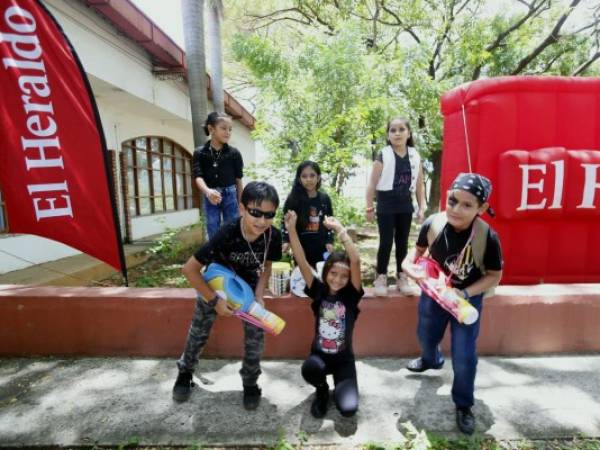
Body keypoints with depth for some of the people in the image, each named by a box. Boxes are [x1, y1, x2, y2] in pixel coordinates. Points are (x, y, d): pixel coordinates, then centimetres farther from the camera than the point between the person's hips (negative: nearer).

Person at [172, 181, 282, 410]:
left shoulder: (273, 236, -29)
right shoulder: (227, 234, -40)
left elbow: (266, 266, -7)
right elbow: (189, 269, -31)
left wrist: (258, 295, -18)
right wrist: (214, 300, -26)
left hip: (247, 286, 2)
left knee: (255, 337, 0)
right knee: (199, 332, 13)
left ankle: (250, 384, 25)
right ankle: (185, 372, 42)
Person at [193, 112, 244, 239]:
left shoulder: (234, 153, -1)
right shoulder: (200, 153, -1)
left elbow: (238, 180, 2)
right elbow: (198, 176, -12)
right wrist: (207, 191, -34)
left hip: (230, 195, 0)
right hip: (210, 197, 1)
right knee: (213, 235, 8)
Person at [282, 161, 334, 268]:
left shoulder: (325, 199, 2)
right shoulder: (293, 199, -5)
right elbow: (285, 222, -1)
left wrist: (329, 241, 1)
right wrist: (286, 241, -13)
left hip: (321, 248, 2)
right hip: (300, 249, -2)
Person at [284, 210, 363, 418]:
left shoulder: (351, 295, -13)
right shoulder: (319, 291, -9)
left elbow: (356, 261, -27)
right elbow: (302, 262, -21)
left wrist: (340, 230, -32)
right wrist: (291, 229, -31)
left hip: (343, 358, -1)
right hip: (319, 354, 1)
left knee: (348, 408, -17)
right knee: (310, 368, -33)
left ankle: (338, 389, 21)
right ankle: (322, 390, 5)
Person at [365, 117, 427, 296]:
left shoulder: (415, 157, 4)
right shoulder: (383, 156, -8)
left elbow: (420, 185, 9)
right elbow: (372, 184, -7)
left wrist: (421, 208, 5)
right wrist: (369, 208, -8)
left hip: (405, 205, 4)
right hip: (386, 205, -4)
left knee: (403, 242, 11)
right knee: (386, 242, -1)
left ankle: (402, 278, 22)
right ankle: (381, 278, 12)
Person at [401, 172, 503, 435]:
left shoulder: (487, 238, -29)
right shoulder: (432, 224, -24)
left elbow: (494, 276, -14)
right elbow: (419, 248, -3)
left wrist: (465, 293, -26)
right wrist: (409, 263, -22)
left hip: (468, 300, -2)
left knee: (464, 358, 1)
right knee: (426, 336, 26)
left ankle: (463, 405, 31)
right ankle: (431, 360, 64)